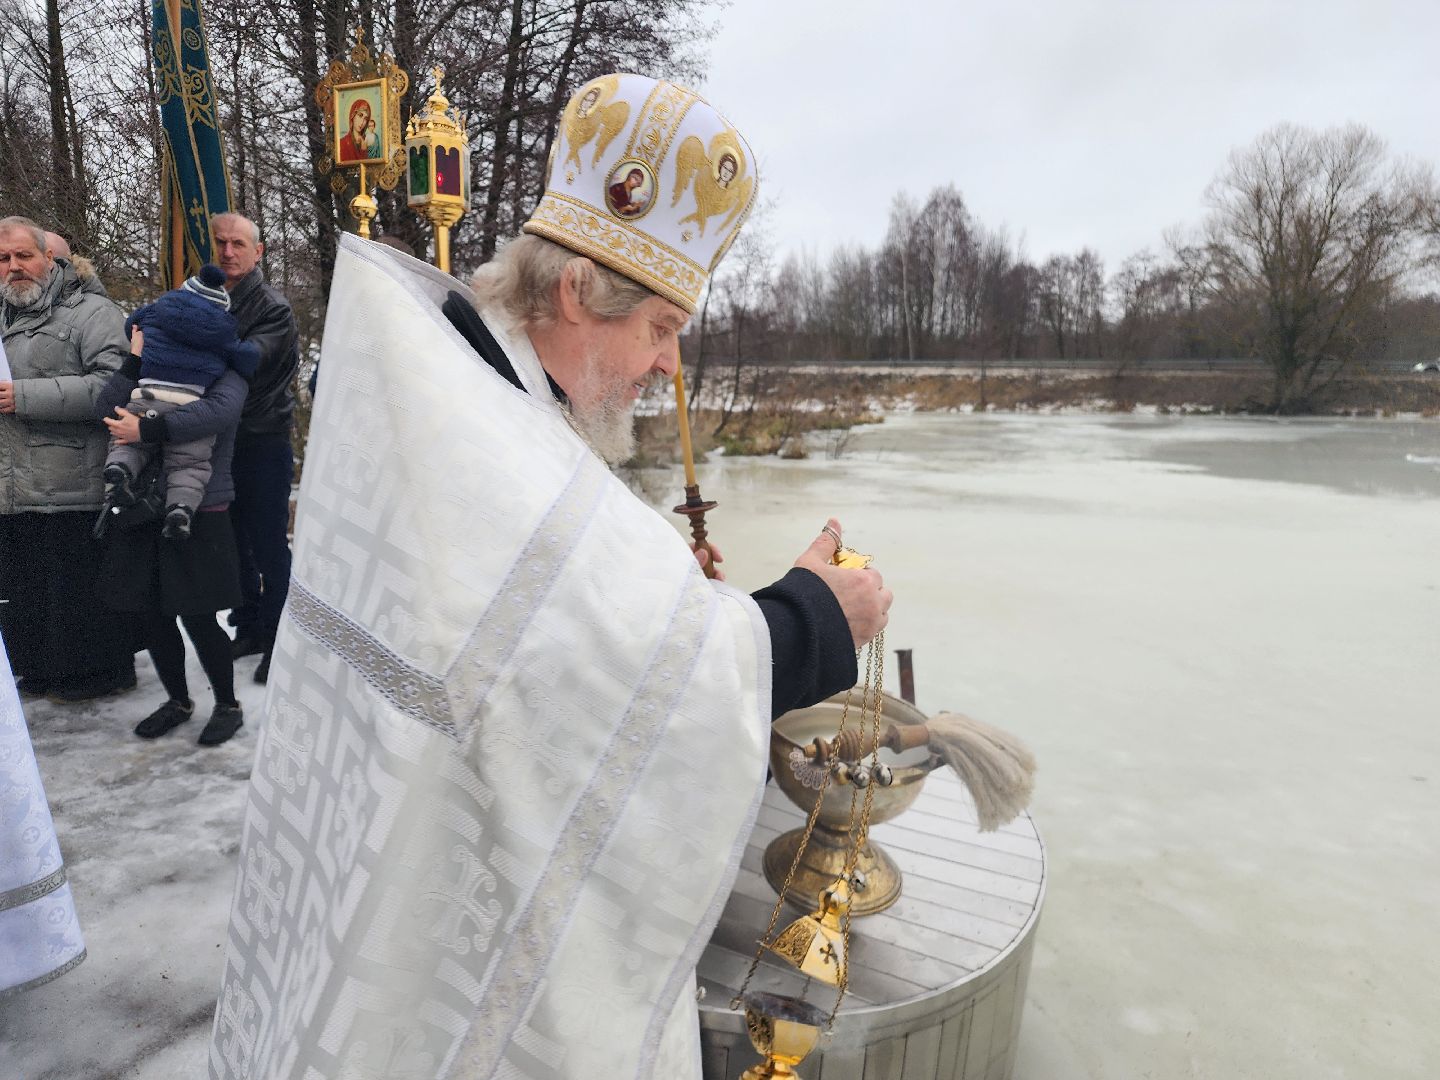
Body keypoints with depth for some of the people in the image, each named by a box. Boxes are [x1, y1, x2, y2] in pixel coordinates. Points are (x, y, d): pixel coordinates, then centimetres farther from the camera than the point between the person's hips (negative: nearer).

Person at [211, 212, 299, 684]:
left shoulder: (273, 309, -8)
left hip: (263, 445, -6)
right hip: (219, 441, 6)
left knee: (270, 547, 0)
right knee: (234, 543, 14)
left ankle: (276, 639, 11)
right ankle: (248, 629, 28)